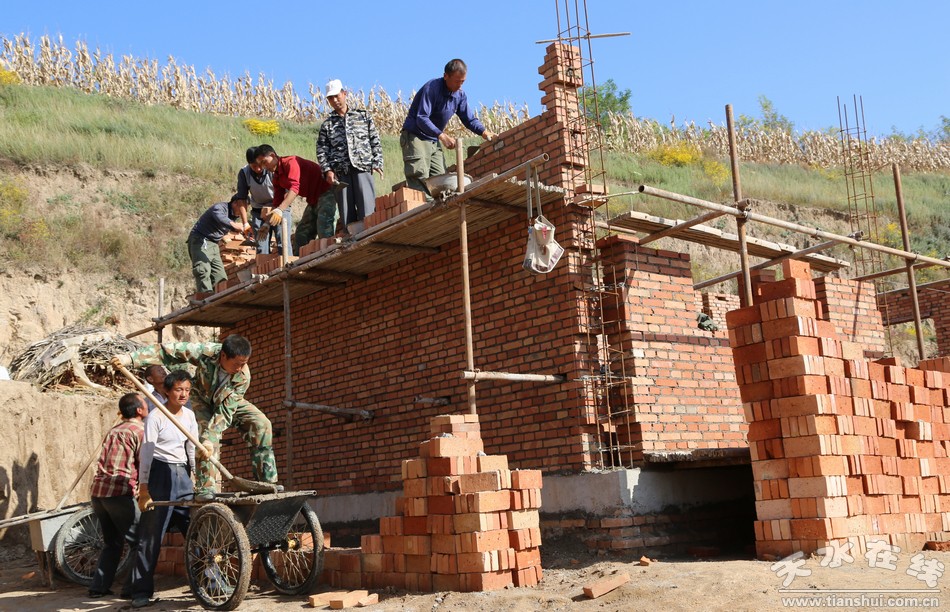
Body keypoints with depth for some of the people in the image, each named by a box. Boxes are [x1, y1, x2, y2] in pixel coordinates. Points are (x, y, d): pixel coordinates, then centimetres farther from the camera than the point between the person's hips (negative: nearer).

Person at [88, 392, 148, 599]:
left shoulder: (114, 431, 21)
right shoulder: (139, 431, -2)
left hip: (98, 491, 8)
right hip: (119, 492, -8)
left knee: (111, 543, 18)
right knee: (139, 542, 1)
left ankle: (99, 587, 16)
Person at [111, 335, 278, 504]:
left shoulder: (243, 376, -34)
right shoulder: (206, 352, -37)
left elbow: (225, 411, -33)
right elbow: (167, 351, -36)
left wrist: (211, 439, -43)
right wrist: (130, 358, -43)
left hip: (231, 403, 1)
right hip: (203, 400, -1)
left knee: (262, 423, -17)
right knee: (206, 432, -28)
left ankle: (268, 481, -13)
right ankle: (204, 487, -23)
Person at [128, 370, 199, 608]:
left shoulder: (189, 415, 10)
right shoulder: (156, 416, -8)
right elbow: (146, 452, -11)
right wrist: (143, 488, -14)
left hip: (183, 476, 6)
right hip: (160, 474, -6)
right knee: (151, 534, -3)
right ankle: (141, 591, 4)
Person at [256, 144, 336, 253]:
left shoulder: (291, 162, -18)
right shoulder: (277, 176, 10)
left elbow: (294, 188, -32)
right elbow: (277, 201, 10)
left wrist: (280, 210, -42)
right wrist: (268, 223, -1)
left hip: (326, 193, -10)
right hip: (313, 200, 10)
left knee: (325, 234, -20)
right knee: (301, 234, 10)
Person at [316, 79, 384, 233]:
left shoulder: (363, 116, 15)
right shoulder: (327, 124, 16)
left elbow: (375, 141, 12)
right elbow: (321, 150, 11)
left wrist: (377, 163, 1)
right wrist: (328, 170, -3)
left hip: (362, 168, -1)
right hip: (340, 172, 2)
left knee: (367, 210, -13)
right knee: (346, 213, -2)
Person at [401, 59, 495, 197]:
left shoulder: (460, 95, 4)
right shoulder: (432, 88, -19)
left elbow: (470, 119, 12)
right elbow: (421, 118, -27)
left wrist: (484, 132, -7)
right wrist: (442, 135, -37)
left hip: (434, 141, 8)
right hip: (415, 136, -8)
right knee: (420, 178, -19)